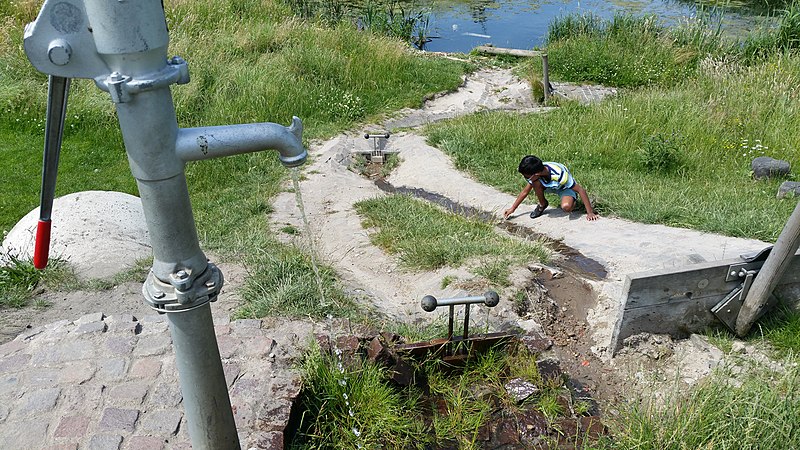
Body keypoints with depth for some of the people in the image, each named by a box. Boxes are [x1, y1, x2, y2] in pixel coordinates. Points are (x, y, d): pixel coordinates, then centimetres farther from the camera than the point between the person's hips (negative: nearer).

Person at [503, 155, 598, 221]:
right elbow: (525, 191, -6)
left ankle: (572, 203, 0)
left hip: (566, 188, -4)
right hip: (549, 186, 5)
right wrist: (512, 209, -6)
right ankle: (542, 204, -2)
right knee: (536, 183, -29)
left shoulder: (560, 175, -41)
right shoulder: (534, 174, -24)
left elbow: (581, 190, -33)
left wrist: (590, 213, -32)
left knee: (566, 207, -37)